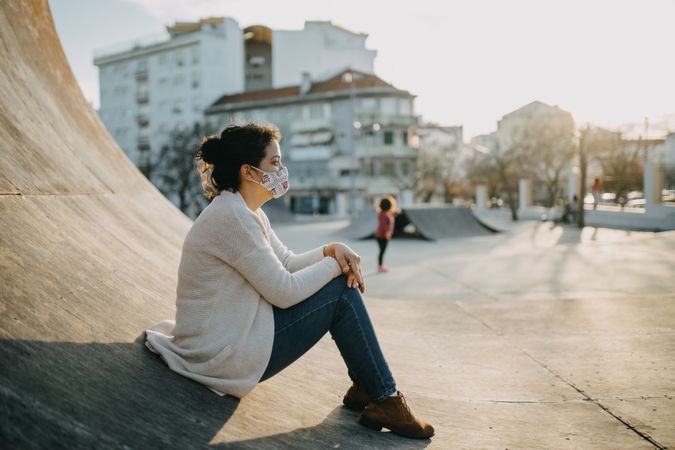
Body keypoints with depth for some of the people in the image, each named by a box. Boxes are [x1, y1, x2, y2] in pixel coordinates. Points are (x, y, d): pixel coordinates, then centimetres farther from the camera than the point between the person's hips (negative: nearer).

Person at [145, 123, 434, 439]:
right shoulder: (232, 217, -22)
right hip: (225, 357, -10)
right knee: (341, 293, -8)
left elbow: (287, 263, 12)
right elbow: (284, 291, -22)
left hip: (230, 337, 10)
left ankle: (365, 387, 16)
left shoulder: (247, 213, 9)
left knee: (340, 283, 9)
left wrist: (332, 250, -5)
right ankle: (384, 401, 4)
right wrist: (335, 264, -8)